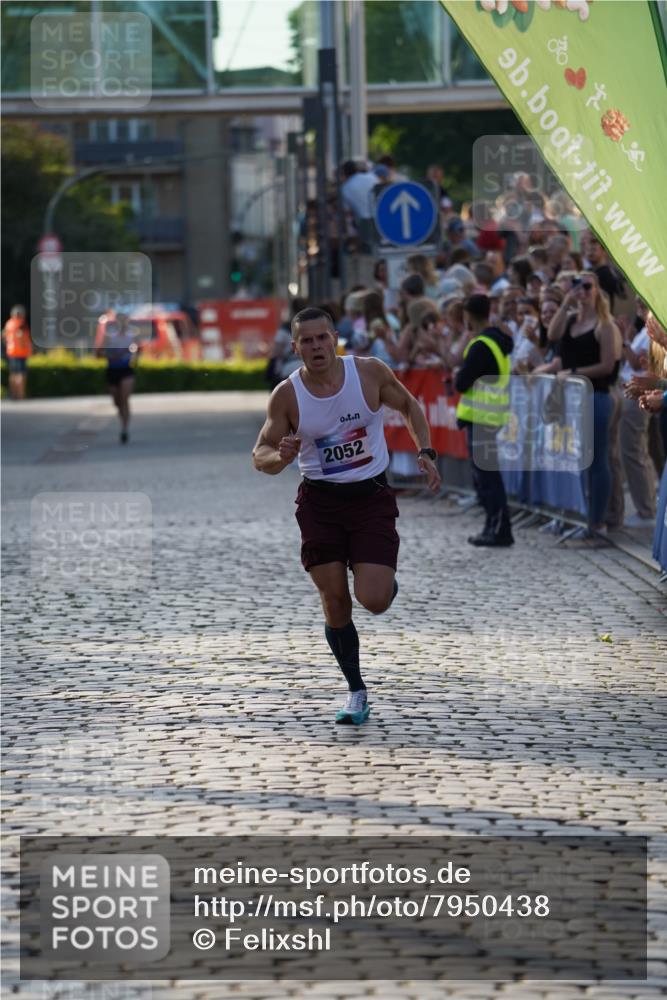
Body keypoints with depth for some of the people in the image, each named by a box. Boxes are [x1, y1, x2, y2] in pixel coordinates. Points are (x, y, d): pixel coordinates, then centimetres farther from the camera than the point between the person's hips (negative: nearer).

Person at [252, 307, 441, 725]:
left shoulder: (370, 372, -8)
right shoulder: (286, 395, -8)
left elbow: (409, 405, 9)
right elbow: (260, 454, -3)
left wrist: (426, 452, -3)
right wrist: (280, 458, -26)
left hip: (371, 496, -1)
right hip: (320, 502, 1)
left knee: (373, 600, -14)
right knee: (335, 601, -1)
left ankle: (386, 581, 25)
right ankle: (356, 690, 17)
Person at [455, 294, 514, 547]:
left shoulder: (481, 346, -17)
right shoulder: (498, 341, 13)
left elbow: (461, 383, -18)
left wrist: (458, 376, 3)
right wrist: (463, 376, 8)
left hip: (481, 418, -10)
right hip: (491, 417, 10)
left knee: (486, 476, -7)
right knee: (485, 475, 17)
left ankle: (500, 531, -7)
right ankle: (494, 527, 20)